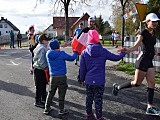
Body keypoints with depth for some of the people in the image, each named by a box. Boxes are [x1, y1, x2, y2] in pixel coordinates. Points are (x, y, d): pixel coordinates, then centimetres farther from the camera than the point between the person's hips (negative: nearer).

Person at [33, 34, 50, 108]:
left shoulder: (41, 47, 9)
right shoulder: (42, 49, -22)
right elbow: (41, 61, -28)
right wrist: (46, 67, -17)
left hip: (42, 69, 10)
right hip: (39, 70, -10)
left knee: (43, 85, 21)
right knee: (39, 86, 1)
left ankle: (44, 99, 35)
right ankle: (37, 102, 12)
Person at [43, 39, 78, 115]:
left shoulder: (48, 54, -1)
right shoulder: (61, 54, -13)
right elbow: (71, 58, -3)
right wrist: (76, 53, 15)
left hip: (52, 77, 4)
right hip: (62, 76, -4)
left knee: (50, 93, 16)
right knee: (61, 94, 8)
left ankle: (47, 109, 23)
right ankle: (61, 110, 18)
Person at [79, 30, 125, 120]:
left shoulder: (84, 52, -4)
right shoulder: (103, 51, -8)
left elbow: (82, 68, 0)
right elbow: (116, 57, 1)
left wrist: (82, 79, 14)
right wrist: (123, 53, 22)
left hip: (89, 81, 2)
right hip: (99, 81, -2)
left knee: (89, 98, 17)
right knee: (98, 99, 7)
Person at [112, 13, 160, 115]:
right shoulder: (144, 32, -13)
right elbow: (136, 46, -21)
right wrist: (127, 50, -36)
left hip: (149, 61, 8)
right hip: (143, 60, -8)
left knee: (152, 84, 3)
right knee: (137, 83, 2)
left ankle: (150, 108, 6)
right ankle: (117, 87, 23)